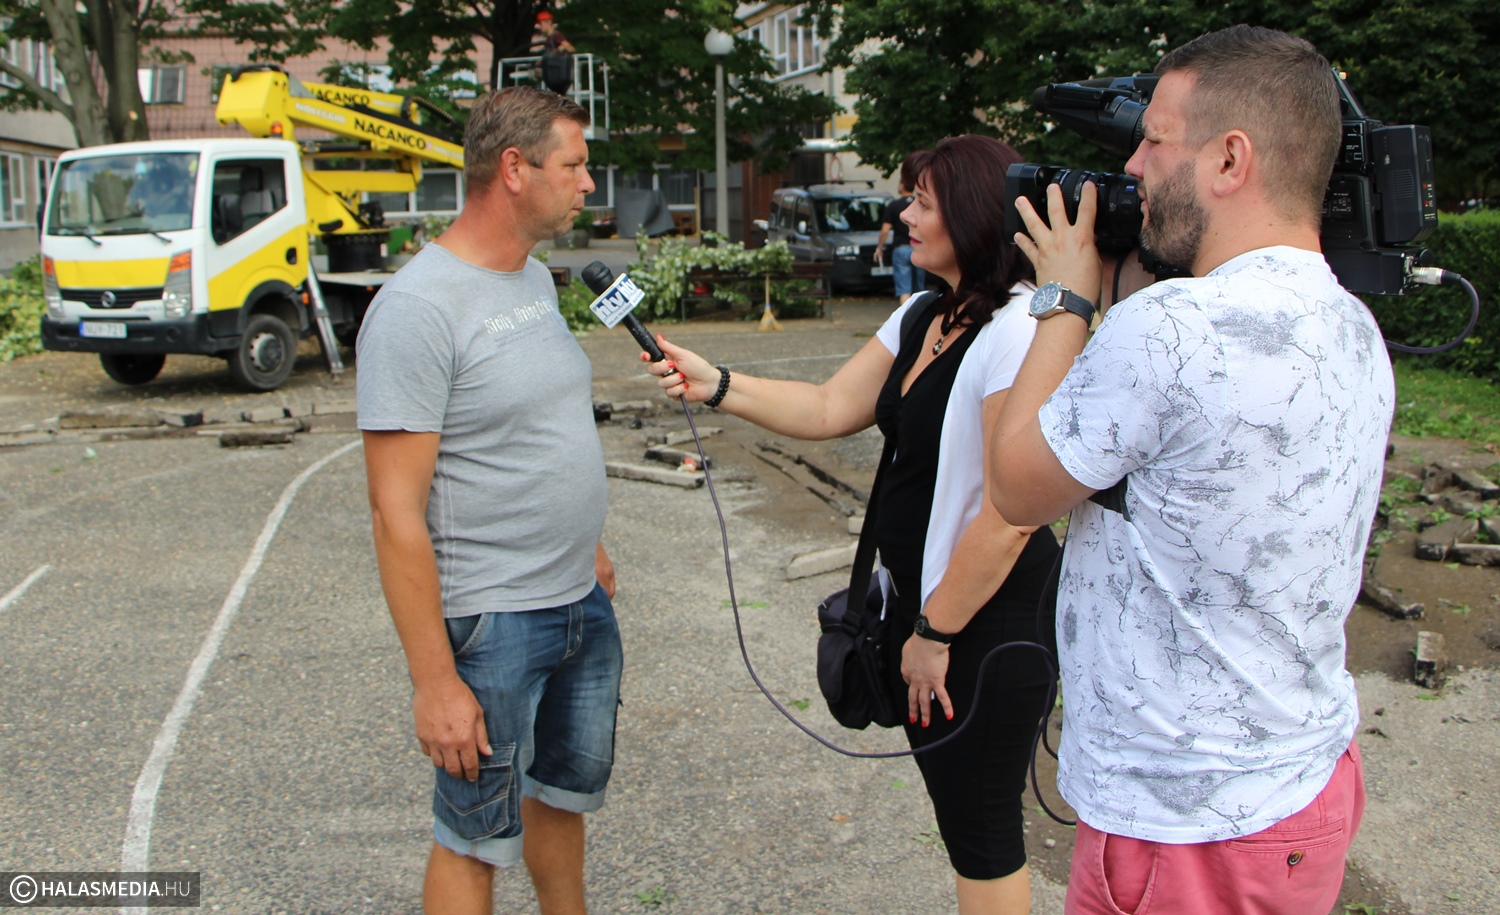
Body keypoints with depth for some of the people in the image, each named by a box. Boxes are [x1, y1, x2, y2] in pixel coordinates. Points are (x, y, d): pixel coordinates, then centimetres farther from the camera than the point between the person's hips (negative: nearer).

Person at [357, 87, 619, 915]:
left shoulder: (536, 278, 8)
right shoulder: (417, 307, -20)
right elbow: (397, 513, -22)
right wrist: (434, 681, -22)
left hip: (583, 602, 8)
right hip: (490, 625, -8)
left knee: (567, 792, 23)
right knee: (478, 839, 9)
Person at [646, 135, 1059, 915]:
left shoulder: (1017, 331, -23)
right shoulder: (924, 316, 8)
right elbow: (830, 408, 8)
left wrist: (935, 633, -17)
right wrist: (713, 384, -3)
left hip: (989, 622, -9)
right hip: (920, 596, 9)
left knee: (982, 828, 8)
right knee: (955, 808, 22)